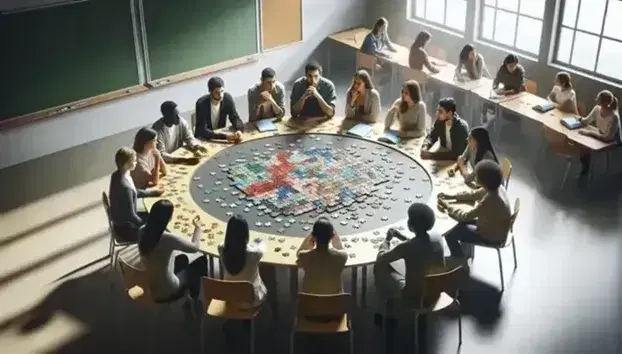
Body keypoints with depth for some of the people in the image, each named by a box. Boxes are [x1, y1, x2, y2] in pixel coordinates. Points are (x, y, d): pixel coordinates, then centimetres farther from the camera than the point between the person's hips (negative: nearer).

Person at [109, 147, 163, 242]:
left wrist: (152, 191, 20)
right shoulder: (125, 186, -33)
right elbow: (131, 216, -26)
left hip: (122, 219, 8)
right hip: (125, 228, -8)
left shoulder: (117, 175, -5)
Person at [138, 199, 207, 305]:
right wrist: (198, 227, 1)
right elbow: (195, 248, -15)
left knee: (183, 258, 29)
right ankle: (195, 299, 35)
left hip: (148, 284, 7)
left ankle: (188, 296, 45)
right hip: (166, 292, -7)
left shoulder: (142, 231, -11)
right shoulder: (168, 238, -31)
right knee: (202, 261, 13)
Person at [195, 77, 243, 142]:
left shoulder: (227, 98, -11)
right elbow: (202, 130, -29)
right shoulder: (201, 103, -24)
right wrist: (224, 136, -39)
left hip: (221, 133, 4)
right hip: (203, 138, -4)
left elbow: (235, 118, -7)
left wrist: (239, 130, -29)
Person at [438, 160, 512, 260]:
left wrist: (448, 206, -14)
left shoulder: (490, 201, -38)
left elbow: (466, 215, -26)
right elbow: (475, 194, 5)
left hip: (493, 237, -8)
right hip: (495, 227, 8)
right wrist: (452, 196, -1)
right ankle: (465, 253, 42)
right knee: (463, 223, 24)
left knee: (450, 236, -3)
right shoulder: (496, 187, -12)